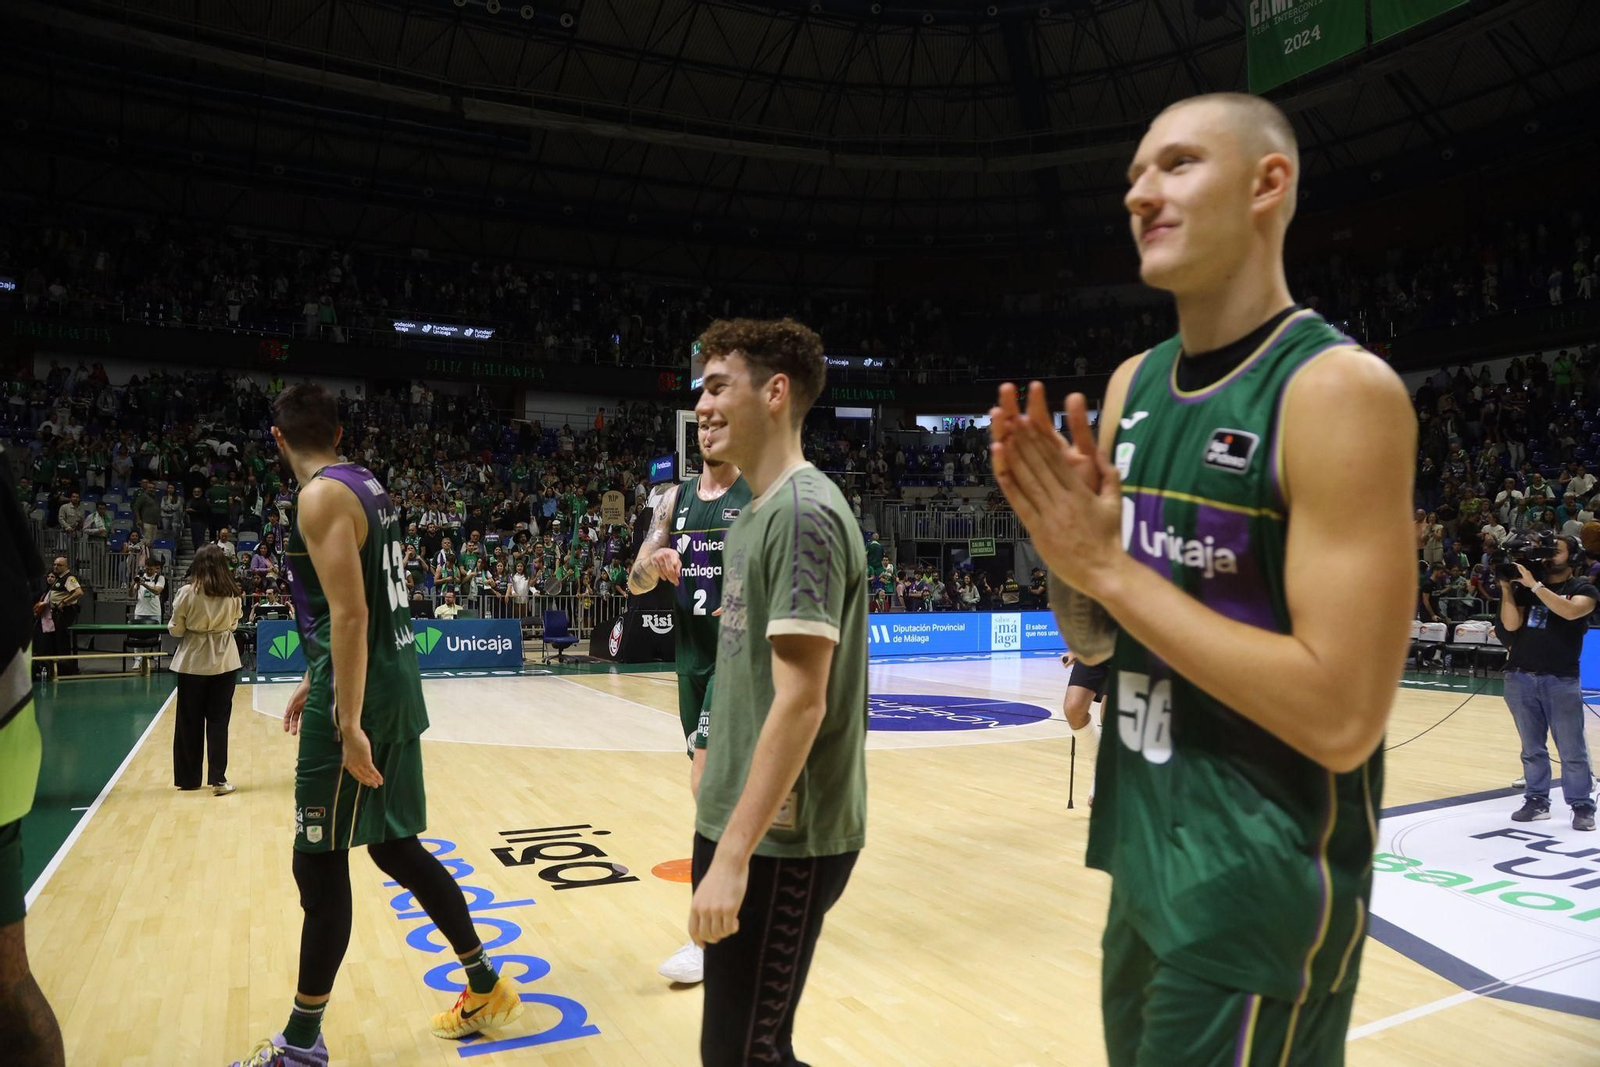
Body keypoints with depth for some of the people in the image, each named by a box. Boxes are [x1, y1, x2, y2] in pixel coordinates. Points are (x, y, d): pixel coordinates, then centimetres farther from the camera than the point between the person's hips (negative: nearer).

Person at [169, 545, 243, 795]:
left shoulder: (187, 593, -11)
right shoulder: (233, 594, -5)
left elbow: (175, 630, -3)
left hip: (192, 662, -1)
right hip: (224, 661, 1)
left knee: (189, 720, 11)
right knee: (218, 720, 5)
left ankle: (188, 778, 21)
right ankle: (218, 779, 2)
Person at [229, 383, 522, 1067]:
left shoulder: (322, 495, -13)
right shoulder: (368, 486, 15)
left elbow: (349, 614, -22)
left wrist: (349, 724, -22)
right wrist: (317, 682, 29)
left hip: (361, 697, -9)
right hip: (394, 683, 9)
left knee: (320, 864, 2)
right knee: (396, 847, 16)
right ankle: (486, 987, 26)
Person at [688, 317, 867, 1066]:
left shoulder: (803, 513, -19)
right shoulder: (755, 516, 11)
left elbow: (800, 702, -24)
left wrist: (734, 854, -23)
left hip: (780, 840, -9)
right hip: (741, 822, 9)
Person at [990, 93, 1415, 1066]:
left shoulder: (1340, 388, -18)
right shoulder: (1132, 384, 4)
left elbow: (1342, 718, -25)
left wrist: (1109, 566, -22)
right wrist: (1059, 540, -12)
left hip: (1264, 888, -7)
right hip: (1147, 859, 7)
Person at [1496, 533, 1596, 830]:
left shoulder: (1584, 589, 1)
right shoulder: (1525, 588, 9)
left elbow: (1570, 611, -21)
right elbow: (1511, 625, -3)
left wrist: (1535, 585, -20)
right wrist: (1506, 587, -8)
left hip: (1561, 681, -3)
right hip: (1520, 678, 3)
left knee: (1572, 750, 2)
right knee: (1532, 748, 9)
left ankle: (1582, 806, 11)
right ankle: (1536, 801, 15)